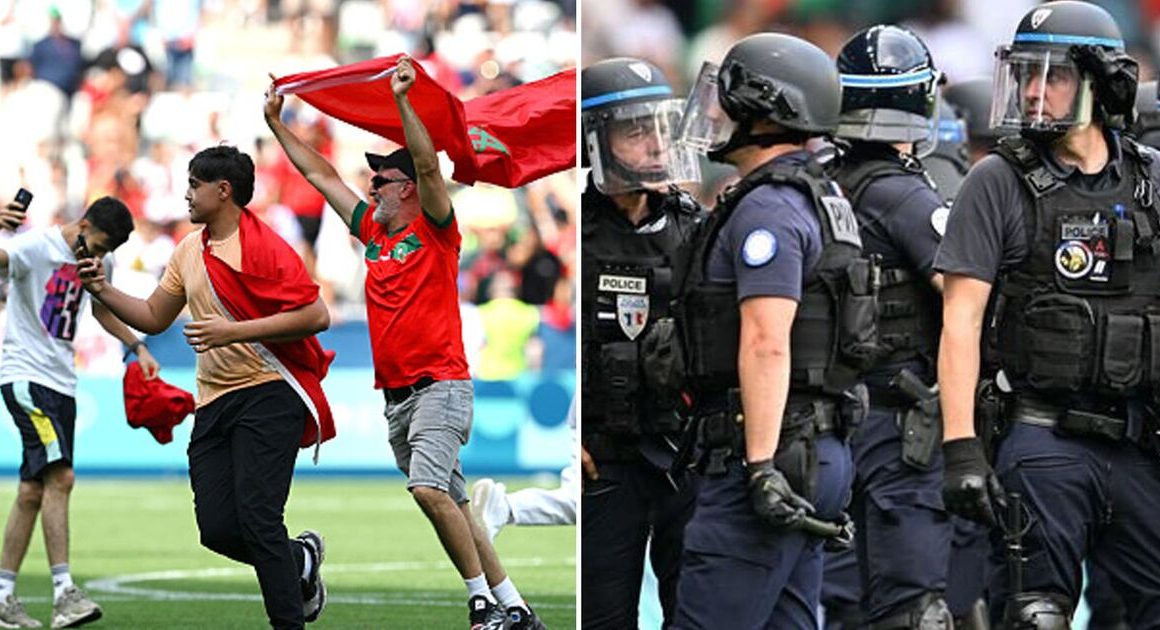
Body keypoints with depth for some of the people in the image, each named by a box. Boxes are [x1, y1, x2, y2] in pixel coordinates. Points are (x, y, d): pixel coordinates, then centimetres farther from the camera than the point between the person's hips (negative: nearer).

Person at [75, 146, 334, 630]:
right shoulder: (189, 251, 14)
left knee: (256, 518, -16)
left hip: (268, 395, -7)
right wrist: (102, 291, 8)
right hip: (214, 403, 7)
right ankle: (300, 561, 27)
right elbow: (154, 317, 23)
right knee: (217, 530, -1)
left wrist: (234, 331, -21)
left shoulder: (263, 247, -11)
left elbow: (316, 316, -18)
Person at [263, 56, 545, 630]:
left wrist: (403, 101, -23)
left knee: (428, 488, -25)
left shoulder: (434, 231, -2)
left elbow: (429, 166, -18)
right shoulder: (373, 233, 16)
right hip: (395, 396, 8)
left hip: (440, 384, -8)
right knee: (452, 506, 7)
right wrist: (276, 124, 24)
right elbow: (322, 175, 22)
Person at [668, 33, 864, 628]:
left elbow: (767, 342, -21)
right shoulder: (818, 199, 20)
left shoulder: (768, 208, -12)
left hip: (774, 456, -10)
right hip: (816, 453, 10)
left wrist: (762, 467, -27)